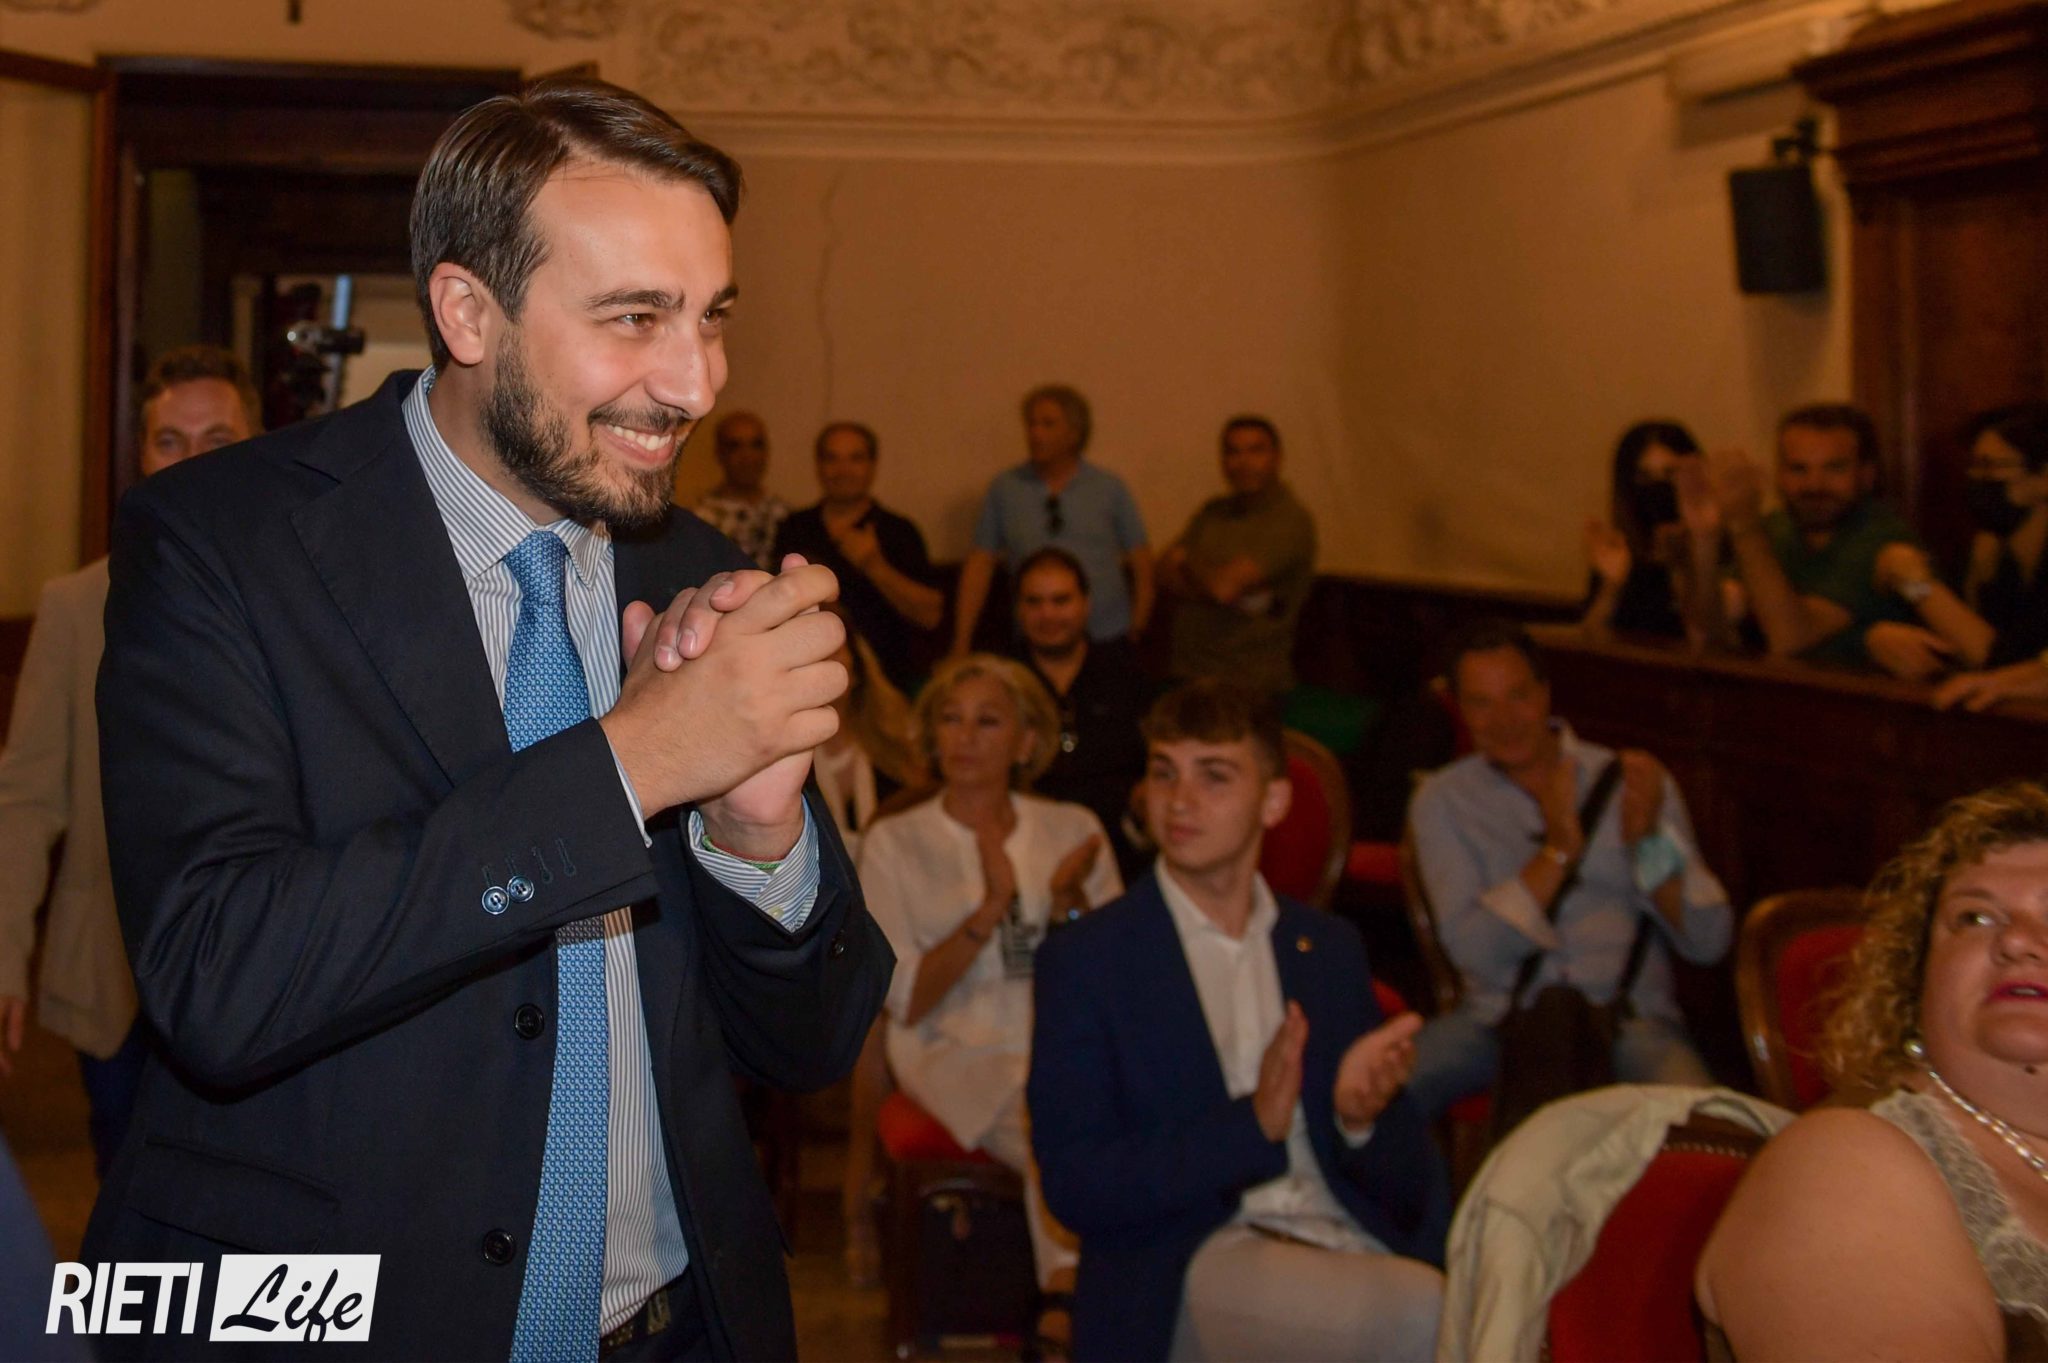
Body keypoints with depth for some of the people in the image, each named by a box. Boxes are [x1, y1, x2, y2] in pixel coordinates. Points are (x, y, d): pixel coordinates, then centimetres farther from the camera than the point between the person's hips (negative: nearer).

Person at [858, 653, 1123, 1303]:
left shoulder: (1073, 829, 14)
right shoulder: (895, 842, 7)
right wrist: (993, 907, -14)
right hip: (961, 1052, -2)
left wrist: (1068, 903, -8)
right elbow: (907, 1000, -2)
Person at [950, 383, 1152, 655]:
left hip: (1107, 640, 0)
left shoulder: (1110, 488, 5)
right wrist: (961, 642, 1)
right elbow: (979, 564, 5)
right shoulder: (1004, 488, 5)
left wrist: (1137, 630, 1)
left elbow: (1140, 558, 7)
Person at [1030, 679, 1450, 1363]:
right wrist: (1252, 1125, -16)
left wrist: (1364, 1115, -8)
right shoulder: (1085, 961, 5)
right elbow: (1075, 1186, -5)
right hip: (1186, 1272, -4)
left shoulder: (1330, 946, 18)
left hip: (1351, 1242, 4)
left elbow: (1407, 1180, 16)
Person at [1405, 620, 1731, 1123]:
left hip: (1627, 1018, 0)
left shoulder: (1630, 781, 8)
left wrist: (1650, 840, -13)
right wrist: (1558, 850, -14)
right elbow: (1473, 950, -8)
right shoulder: (1443, 800, 7)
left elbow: (1710, 942, 1)